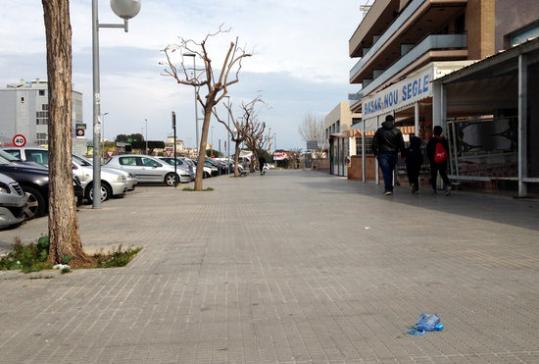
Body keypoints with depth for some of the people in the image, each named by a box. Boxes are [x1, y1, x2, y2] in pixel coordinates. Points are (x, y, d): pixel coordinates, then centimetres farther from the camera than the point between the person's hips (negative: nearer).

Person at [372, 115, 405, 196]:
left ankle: (388, 189, -19)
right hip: (393, 154, 2)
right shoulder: (397, 131, 3)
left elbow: (374, 143, 1)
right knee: (390, 172, 14)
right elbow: (401, 143, 1)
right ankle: (389, 188, 18)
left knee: (386, 172, -6)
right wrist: (402, 152, 10)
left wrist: (375, 153, 7)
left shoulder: (379, 131, 3)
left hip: (383, 154, -2)